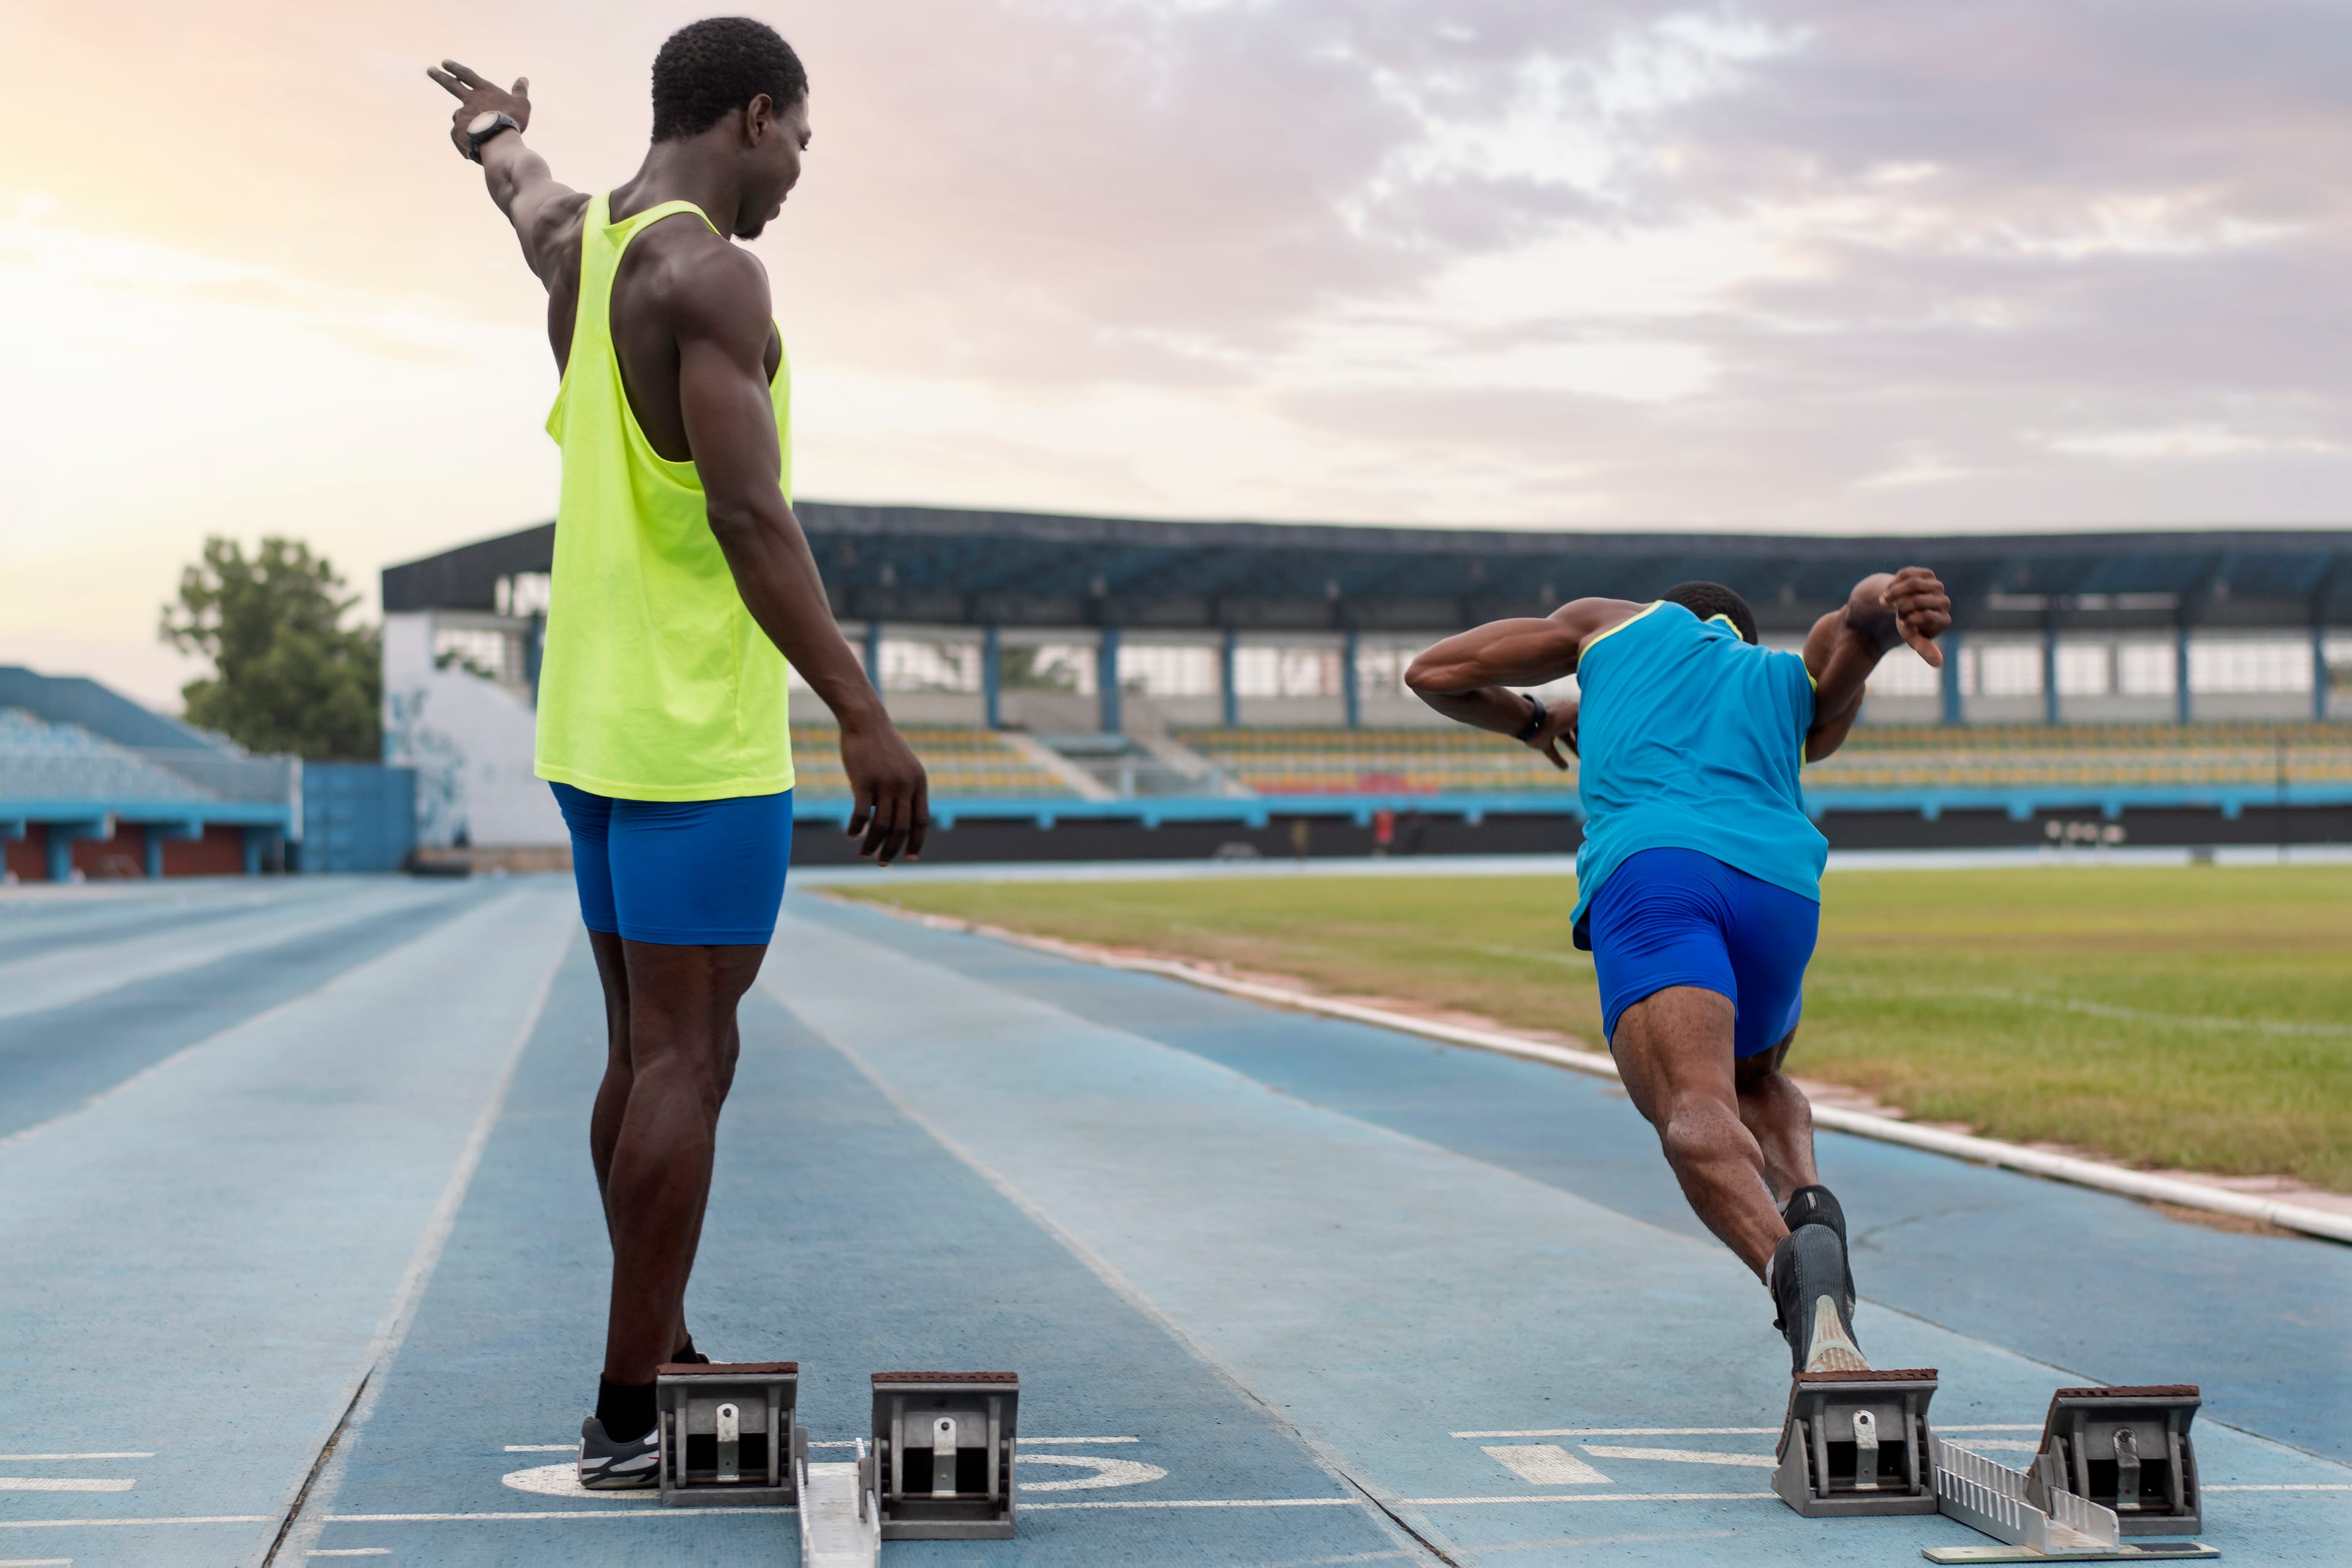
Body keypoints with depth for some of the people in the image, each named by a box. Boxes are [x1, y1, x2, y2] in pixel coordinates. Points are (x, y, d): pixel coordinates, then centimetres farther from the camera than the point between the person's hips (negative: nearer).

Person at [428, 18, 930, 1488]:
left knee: (651, 1053, 15)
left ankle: (665, 1365, 25)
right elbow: (749, 513, -24)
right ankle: (630, 1418, -3)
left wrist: (499, 131, 63)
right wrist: (864, 716, -27)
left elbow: (529, 188, 39)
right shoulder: (707, 274, -15)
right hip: (697, 739, -9)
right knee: (685, 1061, -6)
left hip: (595, 726, 9)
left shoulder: (580, 243, 13)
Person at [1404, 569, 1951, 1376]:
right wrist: (1893, 602, -11)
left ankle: (1788, 1263, -54)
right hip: (1780, 886, 3)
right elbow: (1862, 608, 13)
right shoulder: (1810, 683, 37)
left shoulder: (1617, 621, 34)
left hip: (1647, 868, -3)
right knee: (1755, 1080, 31)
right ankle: (1806, 1202, -3)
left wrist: (1534, 720, 52)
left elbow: (1434, 673, 34)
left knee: (1696, 1115, -22)